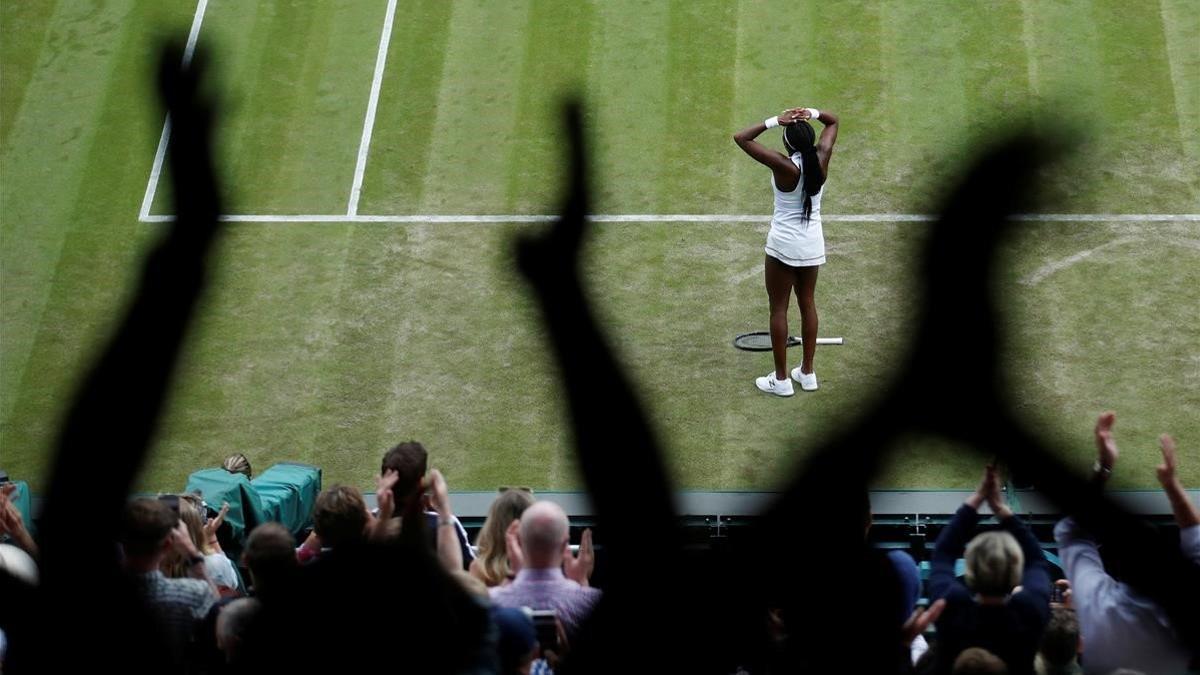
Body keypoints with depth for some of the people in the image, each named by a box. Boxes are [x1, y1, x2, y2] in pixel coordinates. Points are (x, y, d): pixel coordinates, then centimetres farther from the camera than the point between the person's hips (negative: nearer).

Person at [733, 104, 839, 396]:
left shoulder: (784, 166, -22)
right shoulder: (821, 159, -9)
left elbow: (740, 138, -22)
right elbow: (833, 122, 8)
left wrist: (773, 121, -21)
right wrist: (813, 113, -11)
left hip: (784, 244, -5)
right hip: (813, 243, 5)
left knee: (779, 308, 5)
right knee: (808, 303, 16)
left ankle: (781, 379, 10)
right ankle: (807, 373, 23)